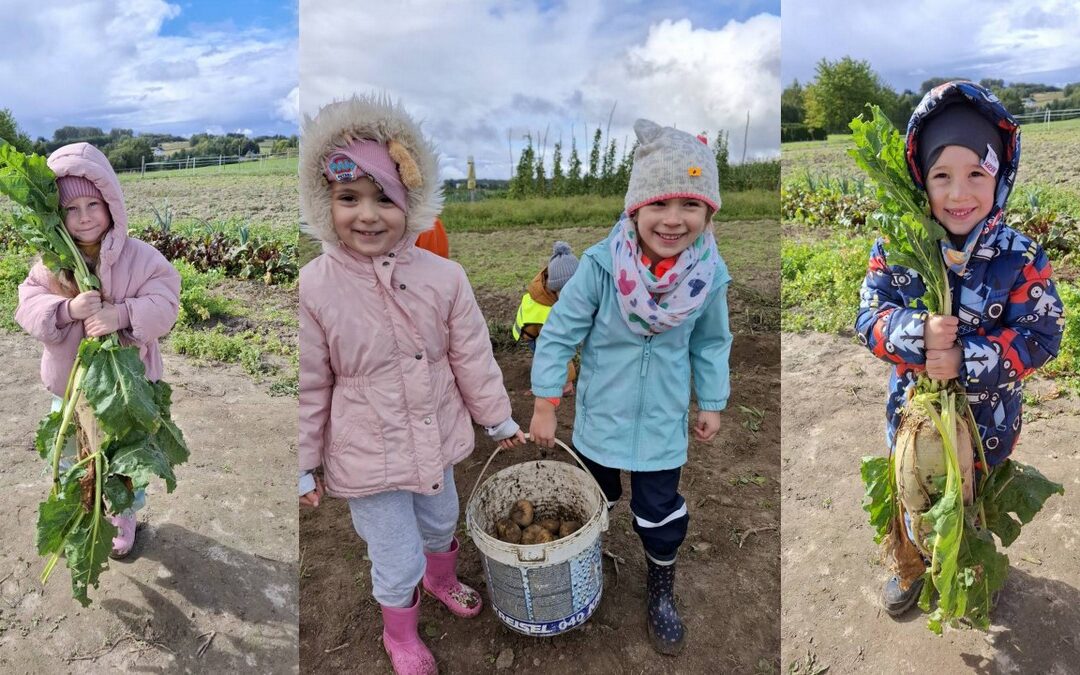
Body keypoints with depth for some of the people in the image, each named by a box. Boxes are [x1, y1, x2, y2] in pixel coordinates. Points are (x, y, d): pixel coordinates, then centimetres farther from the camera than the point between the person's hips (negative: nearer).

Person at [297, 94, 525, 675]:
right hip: (367, 457, -3)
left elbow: (471, 356, -2)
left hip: (435, 440, 4)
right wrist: (303, 465, -3)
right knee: (397, 561, 11)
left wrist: (498, 419, 7)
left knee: (440, 525, 28)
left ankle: (441, 578, 63)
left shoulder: (443, 277, -13)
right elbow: (308, 386, -10)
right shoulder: (314, 289, -19)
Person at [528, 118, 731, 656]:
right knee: (595, 497, 23)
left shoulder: (710, 274, -16)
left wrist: (712, 403, 7)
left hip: (662, 420, 1)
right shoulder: (602, 265, -25)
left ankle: (662, 595, 41)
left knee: (660, 511, 12)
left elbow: (712, 344, 1)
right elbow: (559, 333, -15)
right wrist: (545, 404, -12)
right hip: (601, 413, 0)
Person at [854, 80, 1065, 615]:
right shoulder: (896, 249, -16)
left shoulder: (1021, 257, -18)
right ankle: (911, 566, 52)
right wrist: (918, 334, -36)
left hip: (987, 417, -1)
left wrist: (966, 359, -32)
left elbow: (1041, 335, -18)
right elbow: (869, 319, -16)